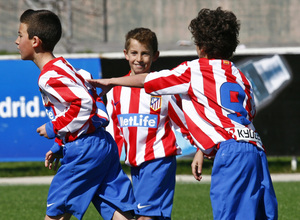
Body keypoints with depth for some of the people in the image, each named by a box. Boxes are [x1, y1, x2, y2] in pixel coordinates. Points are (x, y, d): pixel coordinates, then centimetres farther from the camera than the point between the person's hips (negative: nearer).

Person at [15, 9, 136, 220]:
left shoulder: (49, 76, -13)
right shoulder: (64, 67, 19)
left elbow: (84, 103, -25)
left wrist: (54, 129, -13)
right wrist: (60, 146, 22)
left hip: (84, 151, -9)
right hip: (103, 144, 9)